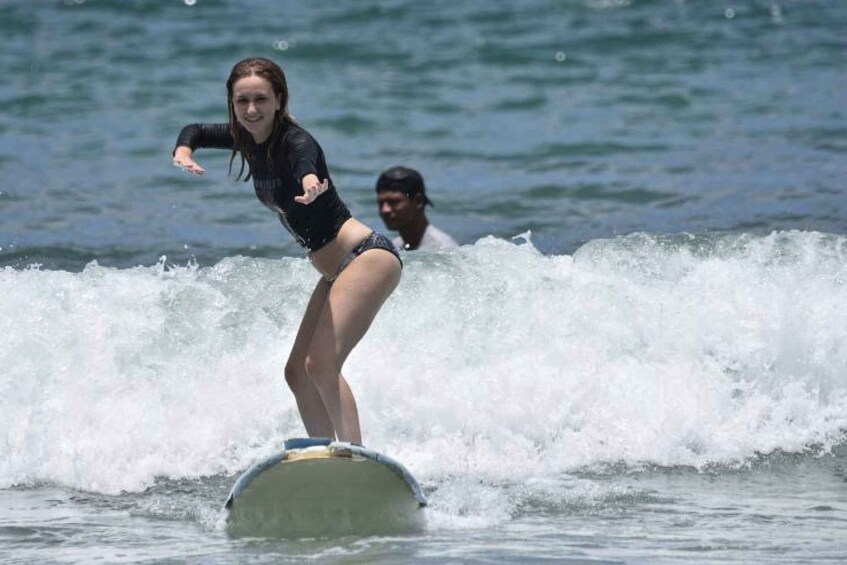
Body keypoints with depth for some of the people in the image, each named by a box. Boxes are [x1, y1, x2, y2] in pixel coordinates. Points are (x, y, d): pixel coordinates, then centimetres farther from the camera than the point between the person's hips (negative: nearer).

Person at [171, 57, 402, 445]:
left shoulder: (293, 140, -18)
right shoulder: (250, 139, 7)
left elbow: (304, 159, -44)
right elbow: (195, 131, 22)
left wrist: (310, 180, -68)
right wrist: (183, 152, -2)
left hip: (367, 256, -10)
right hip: (337, 270, 10)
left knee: (321, 365, -21)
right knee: (298, 372, 8)